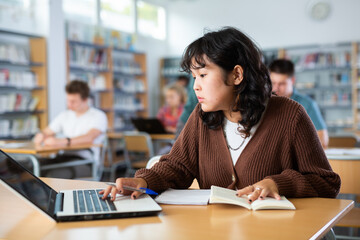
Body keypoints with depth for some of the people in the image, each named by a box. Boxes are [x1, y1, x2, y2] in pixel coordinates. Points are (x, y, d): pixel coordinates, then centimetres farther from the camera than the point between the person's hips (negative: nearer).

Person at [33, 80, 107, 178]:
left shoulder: (98, 116, 0)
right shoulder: (65, 115, 23)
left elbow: (90, 137, -19)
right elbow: (47, 132, 25)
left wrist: (63, 141, -34)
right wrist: (41, 135, -2)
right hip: (64, 156, 6)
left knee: (54, 174, -36)